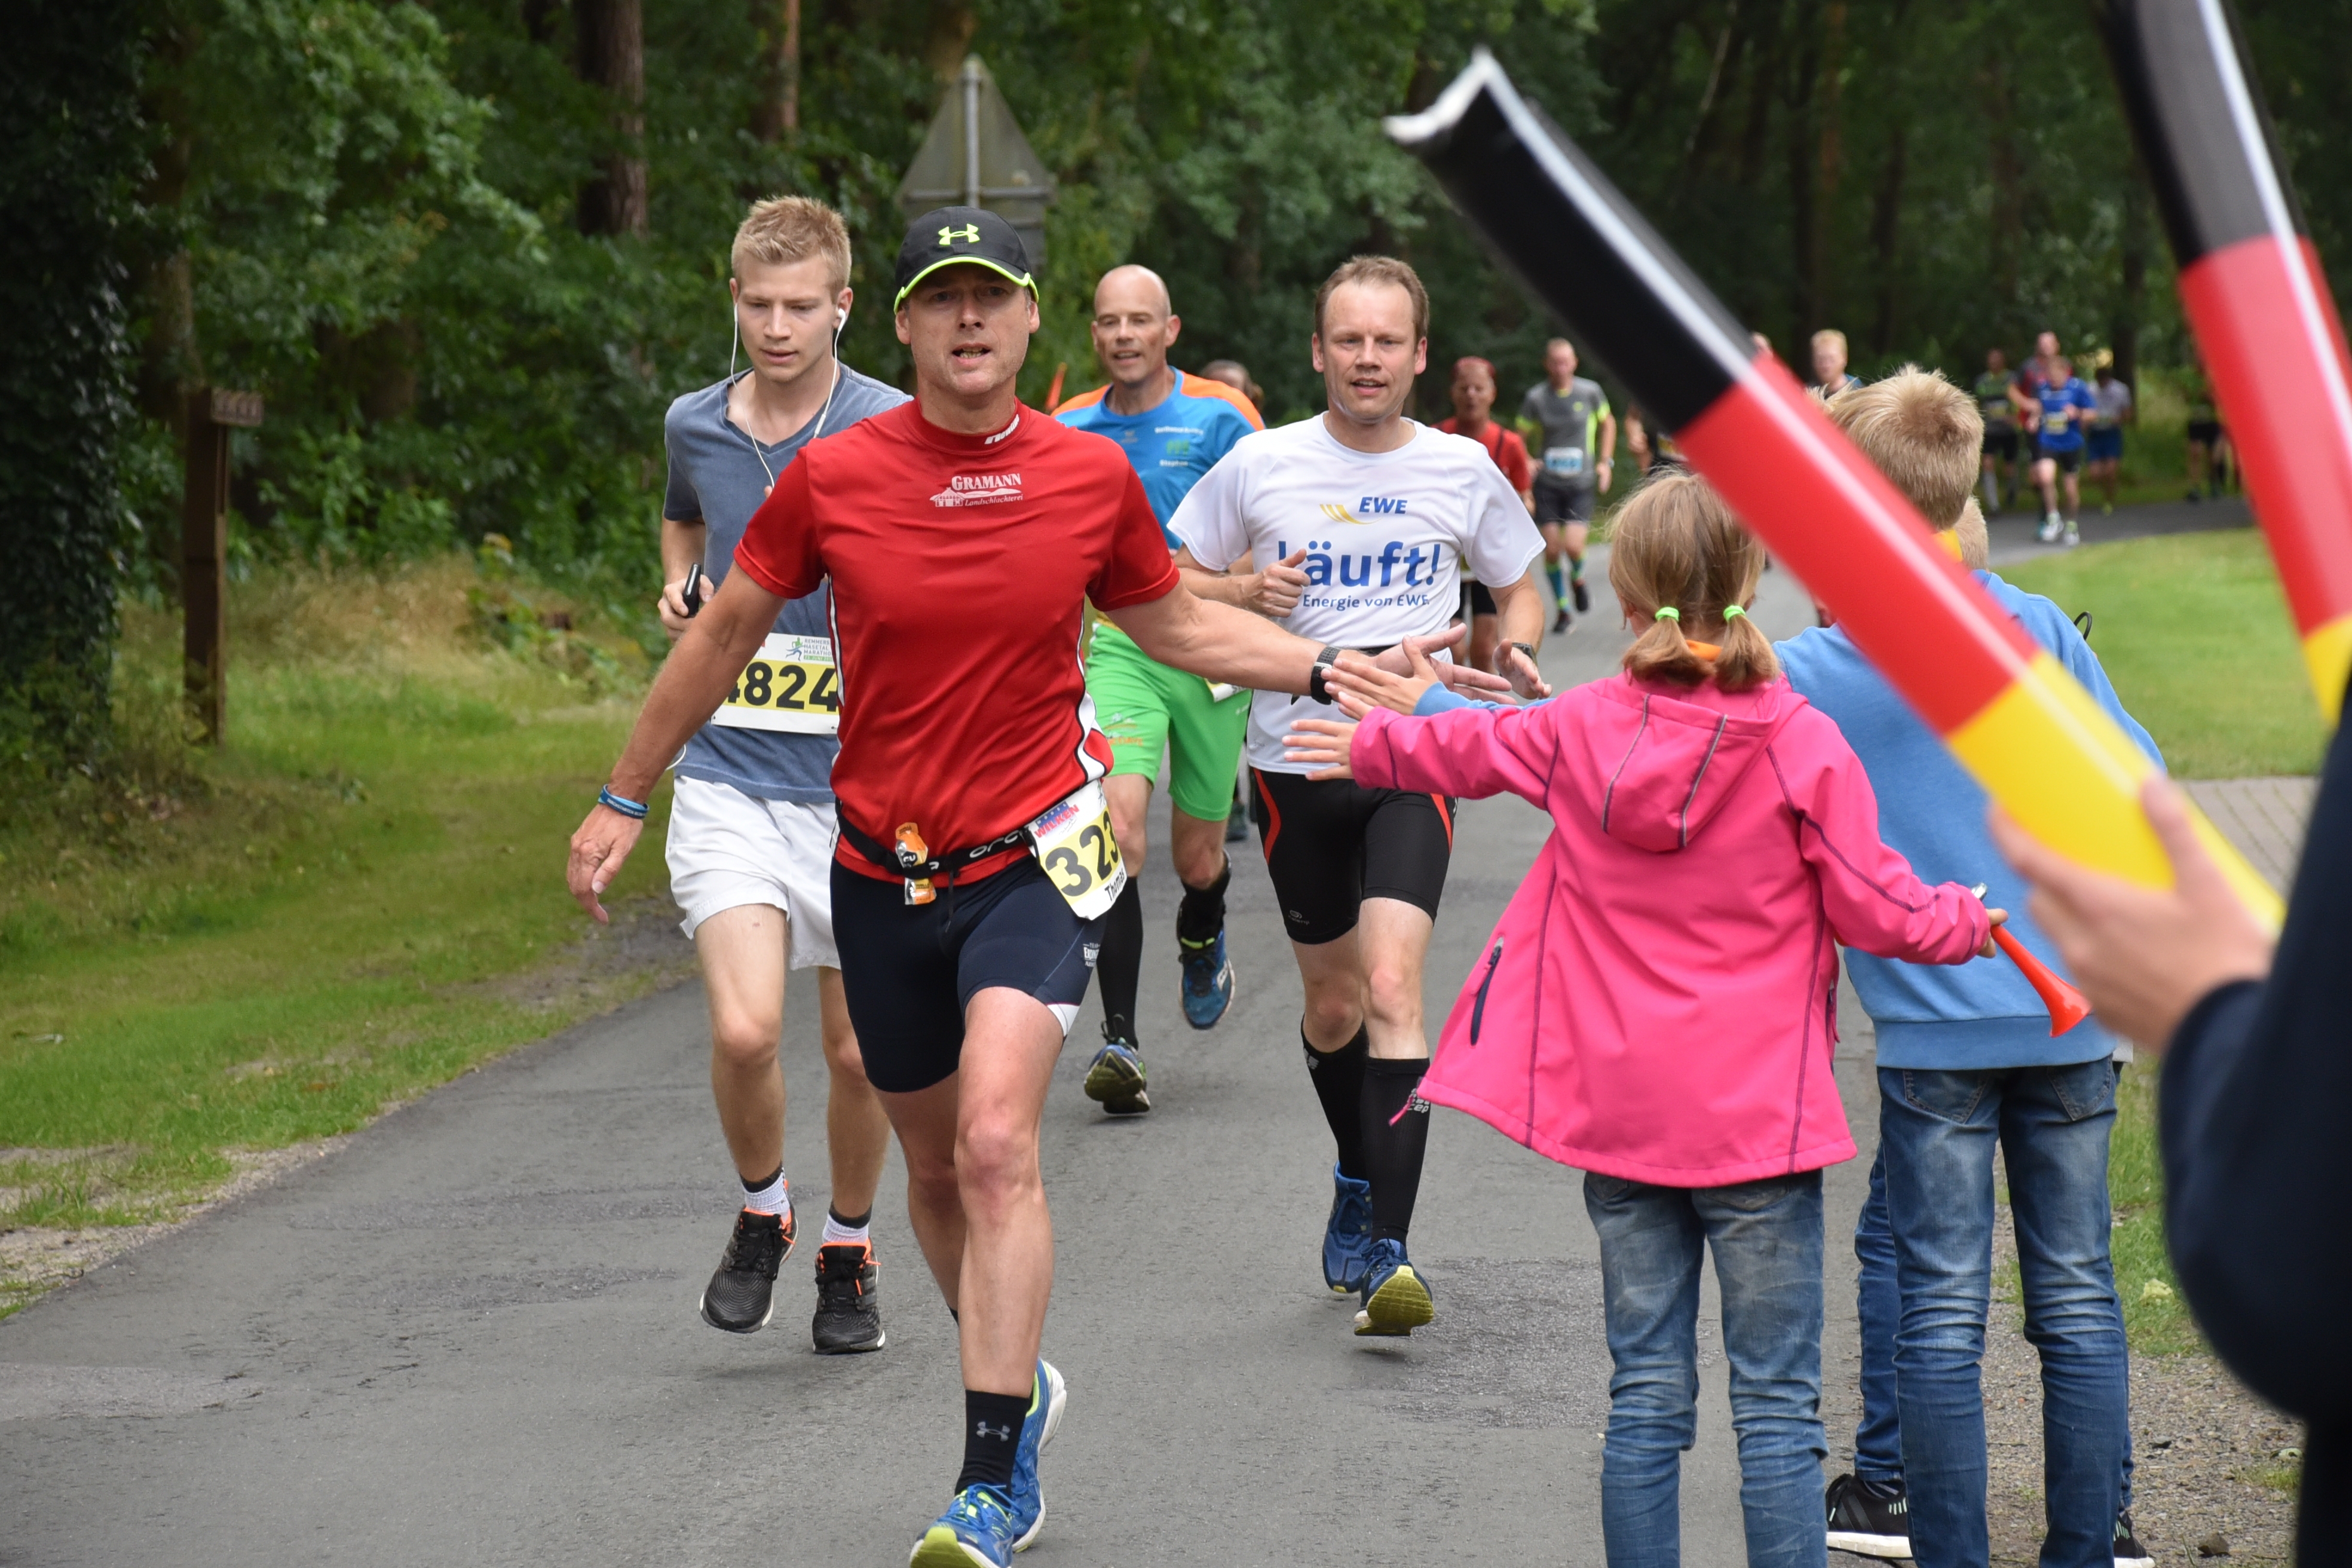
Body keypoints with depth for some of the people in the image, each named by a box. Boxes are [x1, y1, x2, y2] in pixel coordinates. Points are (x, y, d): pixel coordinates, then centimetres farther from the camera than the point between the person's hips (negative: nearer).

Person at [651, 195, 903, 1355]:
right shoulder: (695, 426, 6)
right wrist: (676, 587, 9)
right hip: (729, 777, 2)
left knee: (858, 1048, 6)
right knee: (744, 1030, -16)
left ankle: (848, 1248, 31)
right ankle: (761, 1214, 12)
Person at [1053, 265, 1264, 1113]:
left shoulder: (1220, 418, -4)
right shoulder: (1068, 429, 5)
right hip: (1114, 649, 1)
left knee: (1197, 858, 8)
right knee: (1118, 823, -20)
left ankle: (1201, 940, 47)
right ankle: (1120, 1040, -20)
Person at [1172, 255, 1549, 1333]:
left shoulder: (1463, 471, 2)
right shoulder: (1261, 465, -1)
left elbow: (1519, 588, 16)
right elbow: (1170, 587, 7)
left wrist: (1516, 649, -6)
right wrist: (1244, 594, -14)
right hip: (1294, 757, 2)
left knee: (1392, 981, -19)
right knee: (1333, 1001, 13)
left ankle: (1386, 1254, -22)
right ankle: (1358, 1177, 43)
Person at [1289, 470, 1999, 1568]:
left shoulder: (1582, 728, 1)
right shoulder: (1804, 745, -10)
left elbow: (1467, 749, 20)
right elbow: (1874, 908, -6)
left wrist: (1372, 745, 42)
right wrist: (1978, 920, 14)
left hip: (1618, 1108, 3)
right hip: (1756, 1110, -3)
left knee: (1646, 1395, 9)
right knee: (1776, 1401, -1)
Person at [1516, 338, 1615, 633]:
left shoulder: (1590, 392, -1)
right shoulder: (1535, 398, -3)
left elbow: (1607, 423, 16)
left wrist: (1605, 462, 8)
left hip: (1581, 484, -1)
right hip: (1547, 484, 1)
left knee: (1573, 545, -16)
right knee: (1551, 550, -1)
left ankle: (1578, 578, 19)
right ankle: (1562, 610, 17)